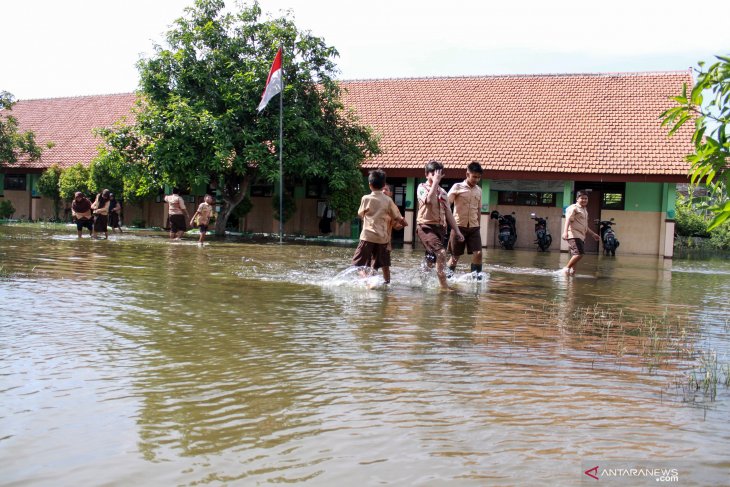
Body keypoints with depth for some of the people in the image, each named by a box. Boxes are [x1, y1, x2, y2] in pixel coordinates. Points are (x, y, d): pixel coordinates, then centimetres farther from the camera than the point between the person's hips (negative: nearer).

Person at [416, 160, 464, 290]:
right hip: (426, 226, -7)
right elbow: (429, 200, -24)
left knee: (432, 258, 11)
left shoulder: (442, 192, 17)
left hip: (440, 227, 7)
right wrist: (435, 182, -16)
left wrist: (457, 230, 15)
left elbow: (448, 213, 19)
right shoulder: (422, 187, 0)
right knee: (441, 252, -24)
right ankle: (443, 285, -21)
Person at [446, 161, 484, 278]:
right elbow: (446, 203, -9)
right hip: (459, 226, -4)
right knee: (455, 255, 4)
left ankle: (476, 275, 2)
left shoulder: (479, 190, 10)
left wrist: (478, 225, 17)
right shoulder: (458, 187, -3)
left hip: (474, 227, 4)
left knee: (478, 252, -7)